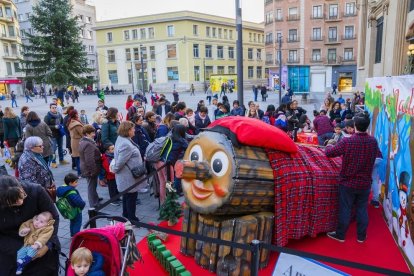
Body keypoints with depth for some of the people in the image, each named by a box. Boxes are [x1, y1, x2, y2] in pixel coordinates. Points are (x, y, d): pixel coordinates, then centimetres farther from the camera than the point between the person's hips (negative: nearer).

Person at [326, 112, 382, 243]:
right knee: (362, 209, 15)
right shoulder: (373, 141, -6)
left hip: (348, 183, -3)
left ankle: (340, 235, 22)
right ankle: (361, 236, 28)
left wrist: (328, 146, 12)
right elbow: (379, 155, 14)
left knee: (345, 209, 8)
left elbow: (329, 153, -10)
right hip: (365, 183, 3)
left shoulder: (347, 141, -20)